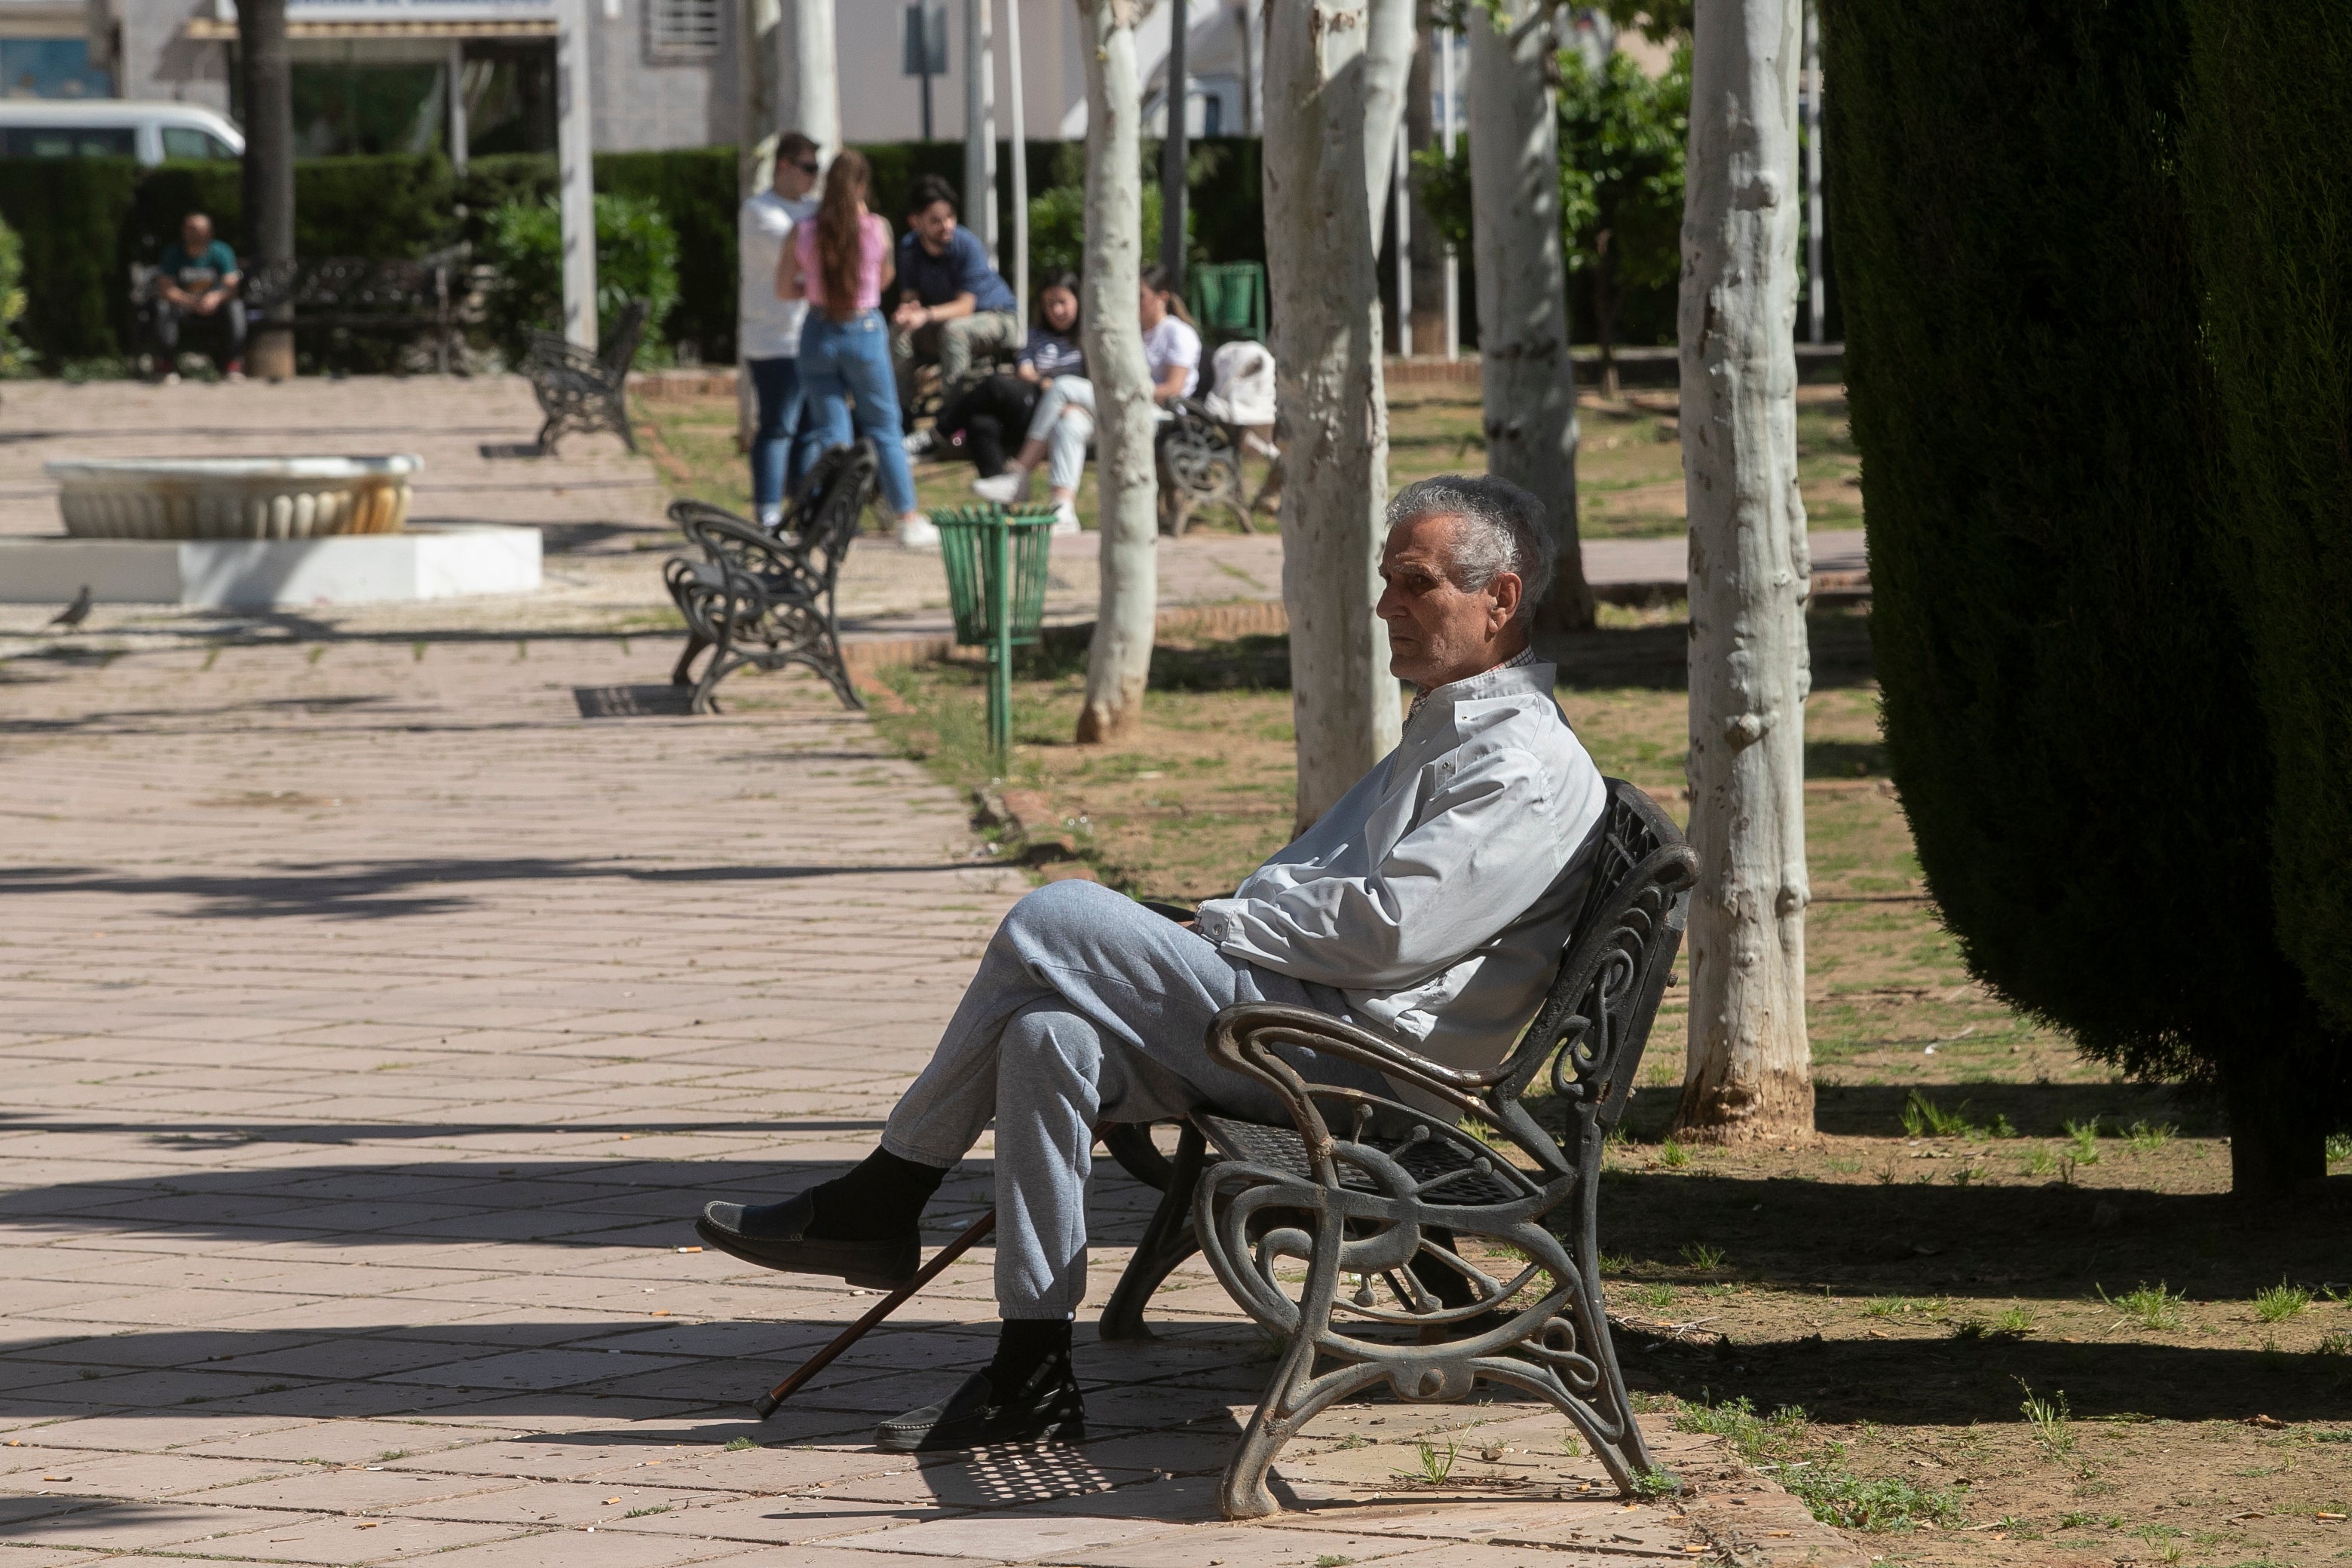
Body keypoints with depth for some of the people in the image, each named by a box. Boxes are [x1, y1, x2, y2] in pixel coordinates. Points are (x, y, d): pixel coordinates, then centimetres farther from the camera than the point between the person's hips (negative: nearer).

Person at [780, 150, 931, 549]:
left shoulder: (803, 233, -8)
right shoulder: (877, 229, -9)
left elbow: (784, 289, -1)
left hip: (819, 333, 1)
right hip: (864, 331, -1)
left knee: (829, 432, 8)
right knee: (884, 429, 11)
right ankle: (909, 520, 15)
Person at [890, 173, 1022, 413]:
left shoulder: (968, 245, -24)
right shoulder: (910, 247, -9)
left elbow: (965, 305, -27)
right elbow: (909, 296, -12)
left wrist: (926, 315, -45)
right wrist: (908, 309, -39)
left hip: (1000, 319, -5)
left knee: (953, 330, -37)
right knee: (899, 329, -20)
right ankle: (901, 409, -20)